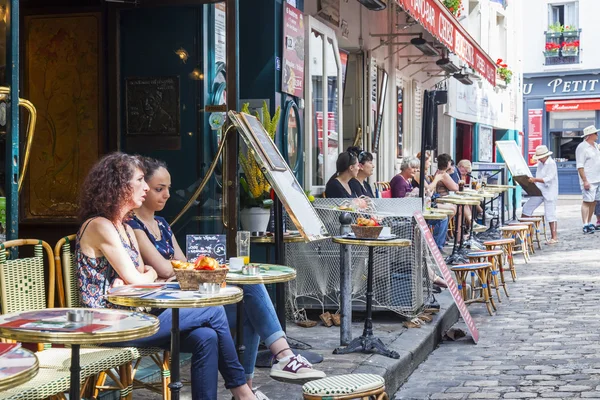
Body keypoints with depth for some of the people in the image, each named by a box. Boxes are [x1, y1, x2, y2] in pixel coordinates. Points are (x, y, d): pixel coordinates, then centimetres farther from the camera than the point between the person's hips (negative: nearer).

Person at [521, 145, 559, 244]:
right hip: (539, 191, 8)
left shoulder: (551, 164, -13)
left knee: (550, 213, -5)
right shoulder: (540, 163, 12)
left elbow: (548, 179, -22)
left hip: (549, 192, -8)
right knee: (527, 208, 6)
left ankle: (554, 237, 2)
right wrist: (531, 181, 1)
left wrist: (535, 180, -31)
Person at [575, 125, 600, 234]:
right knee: (587, 201, -10)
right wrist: (585, 181, -21)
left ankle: (589, 223, 18)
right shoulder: (582, 147, -12)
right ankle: (585, 225, -11)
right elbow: (580, 166, -16)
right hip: (588, 181, -8)